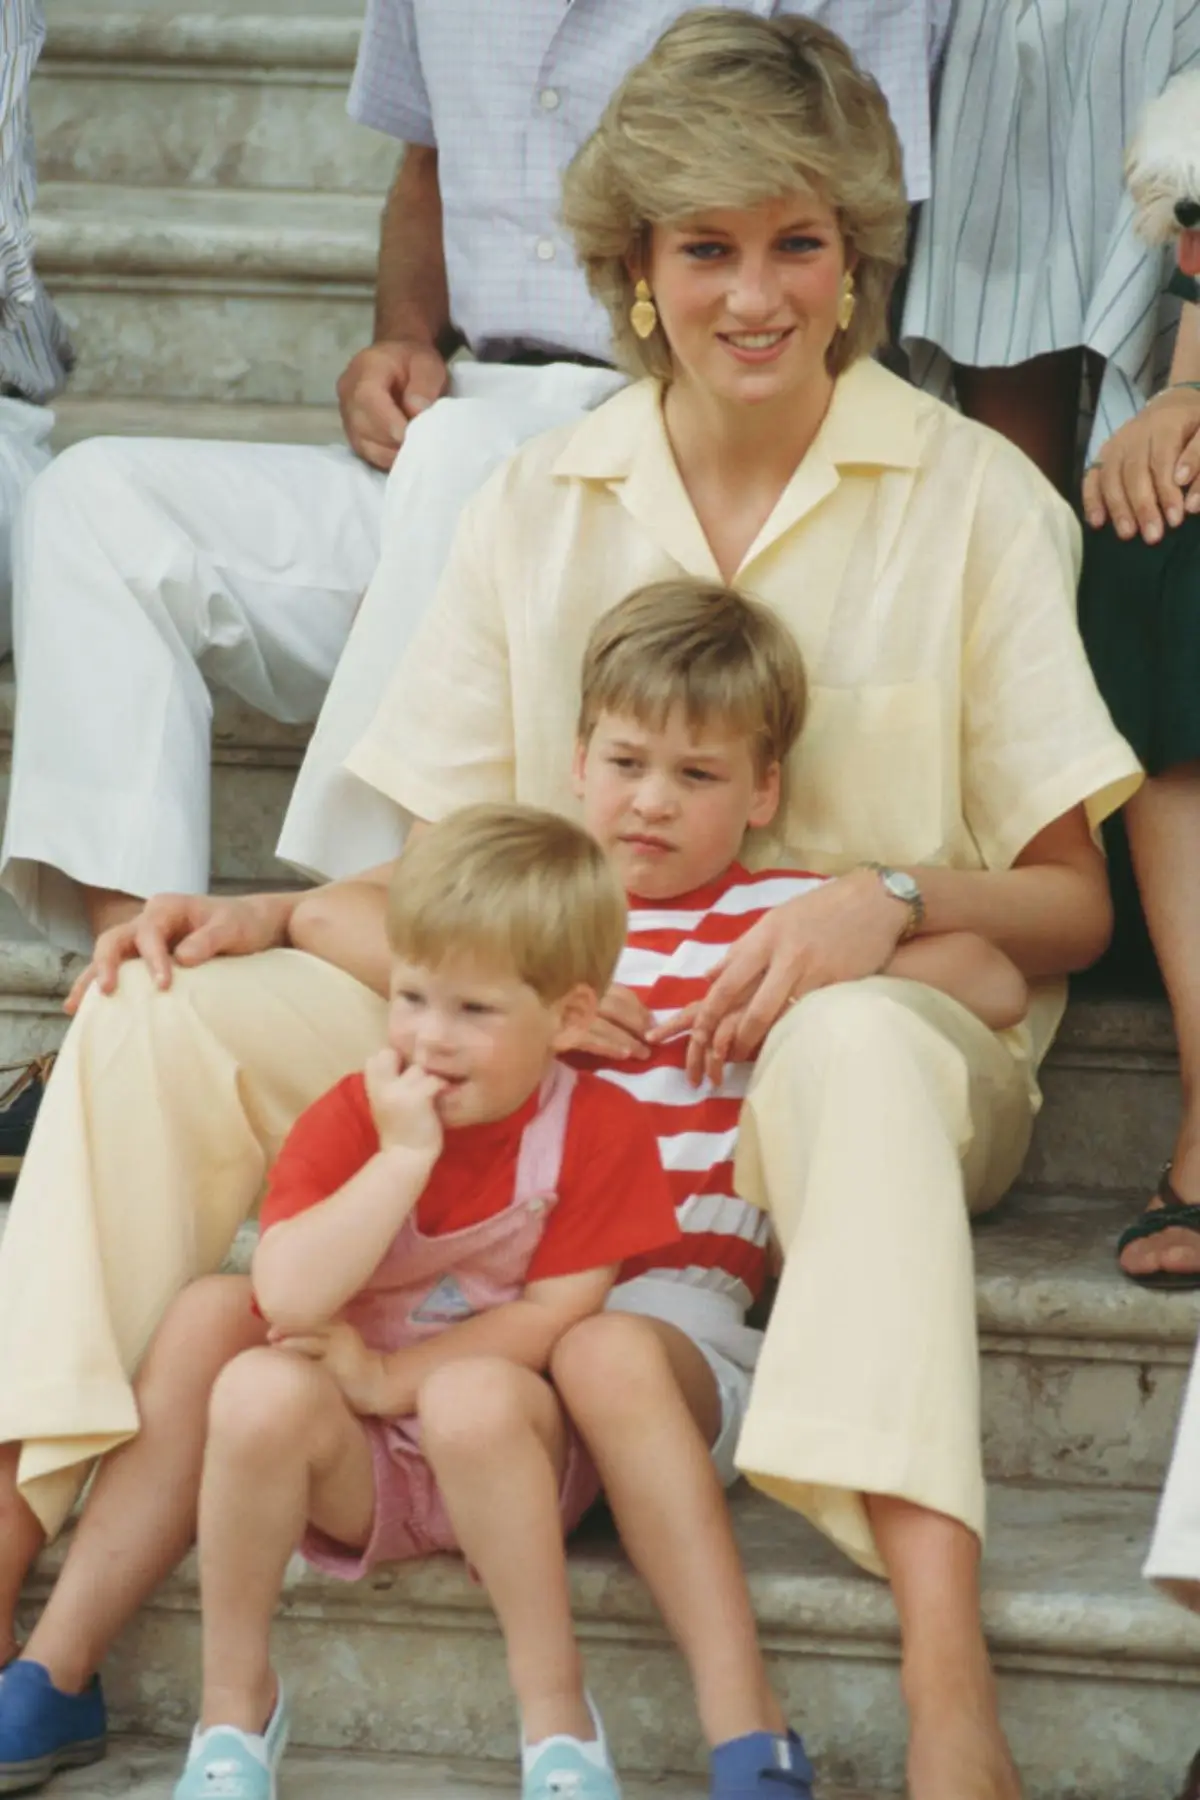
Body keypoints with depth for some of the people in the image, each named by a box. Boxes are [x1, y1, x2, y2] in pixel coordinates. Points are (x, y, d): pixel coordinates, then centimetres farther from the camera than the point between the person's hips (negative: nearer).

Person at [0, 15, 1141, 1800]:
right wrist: (271, 920, -7)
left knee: (855, 1048, -42)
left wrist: (897, 896, -20)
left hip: (880, 1031, -4)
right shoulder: (544, 502, 9)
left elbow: (1070, 904, 1)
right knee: (165, 1015, -16)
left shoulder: (974, 500, 0)